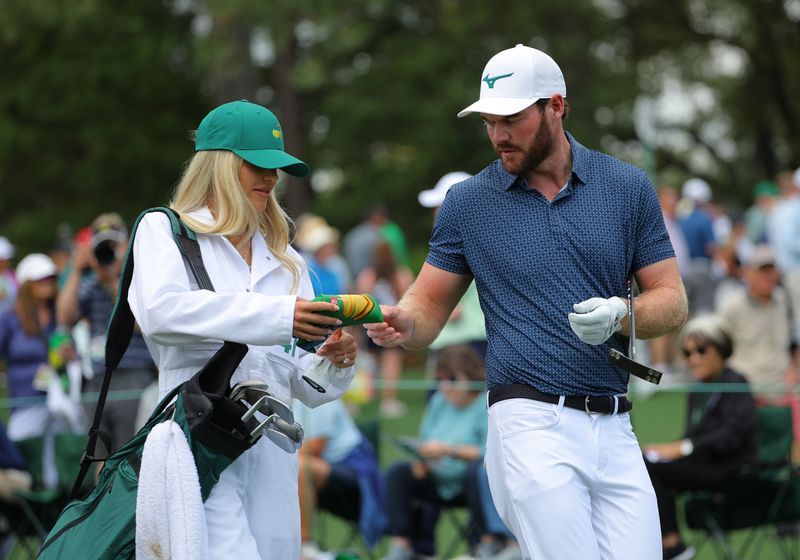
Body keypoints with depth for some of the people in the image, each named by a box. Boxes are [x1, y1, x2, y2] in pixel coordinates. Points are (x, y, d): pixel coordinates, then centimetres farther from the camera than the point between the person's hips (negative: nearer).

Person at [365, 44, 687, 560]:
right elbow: (431, 304, 11)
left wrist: (621, 314, -12)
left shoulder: (628, 188, 8)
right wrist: (404, 324, -13)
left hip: (615, 431, 3)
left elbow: (672, 302, 9)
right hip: (533, 425, -2)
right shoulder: (468, 203, 6)